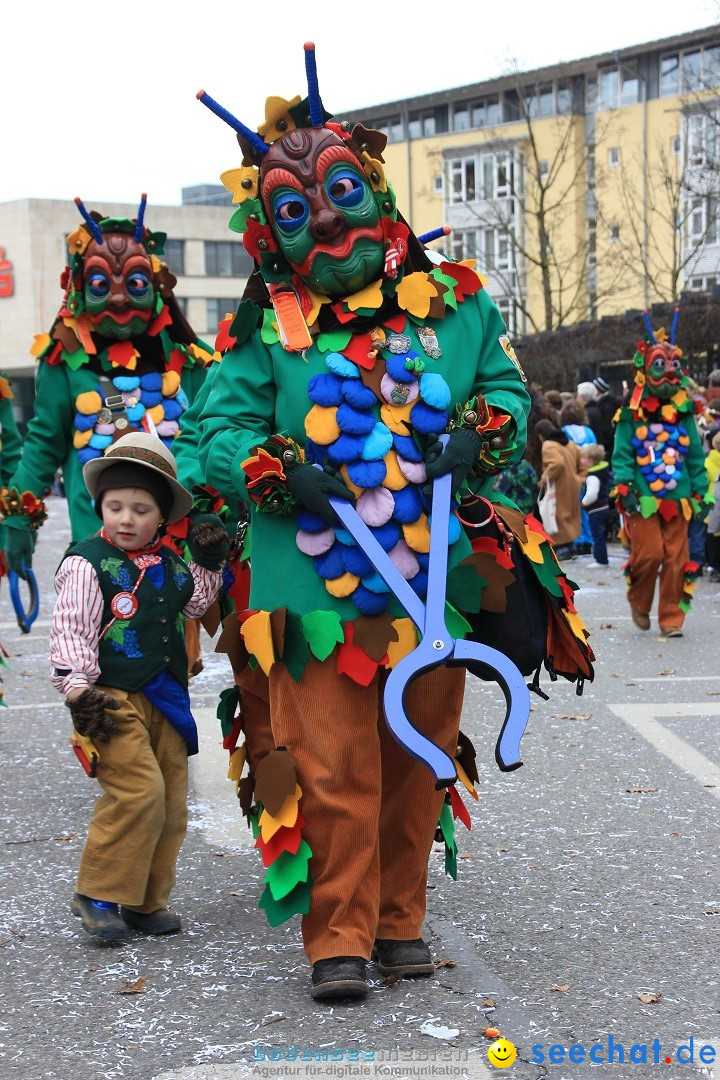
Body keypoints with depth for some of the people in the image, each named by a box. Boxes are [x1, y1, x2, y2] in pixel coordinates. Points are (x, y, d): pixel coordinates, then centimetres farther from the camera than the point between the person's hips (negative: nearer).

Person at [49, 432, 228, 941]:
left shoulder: (168, 563, 11)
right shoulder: (86, 563, -7)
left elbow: (190, 606, 25)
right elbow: (71, 631, -10)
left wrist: (208, 564, 12)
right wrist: (78, 689, -20)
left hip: (165, 698, 7)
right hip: (113, 698, -7)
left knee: (171, 801, 8)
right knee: (138, 789, -19)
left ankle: (146, 901, 20)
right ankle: (99, 894, -4)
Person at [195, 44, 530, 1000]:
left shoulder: (451, 304, 6)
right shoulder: (266, 327, 1)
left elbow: (507, 385, 16)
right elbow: (221, 429, 1)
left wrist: (491, 430, -5)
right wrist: (265, 469, -19)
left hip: (436, 583, 3)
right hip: (321, 591, -2)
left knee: (416, 762, 13)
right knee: (335, 770, -1)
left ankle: (399, 919, 30)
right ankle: (339, 934, 15)